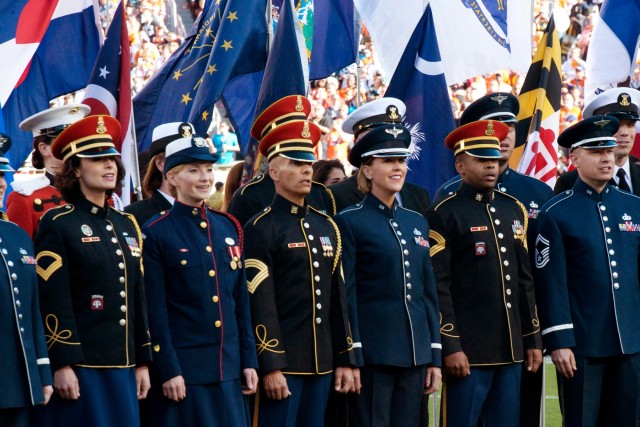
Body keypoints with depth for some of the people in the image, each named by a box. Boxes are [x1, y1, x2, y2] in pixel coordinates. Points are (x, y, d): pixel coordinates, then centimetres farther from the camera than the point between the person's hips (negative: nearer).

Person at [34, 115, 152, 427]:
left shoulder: (127, 225, 16)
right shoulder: (57, 224, -4)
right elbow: (53, 303, -10)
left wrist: (142, 362, 13)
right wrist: (62, 364, -16)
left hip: (123, 366, 6)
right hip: (79, 365, -6)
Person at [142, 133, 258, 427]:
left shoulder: (229, 227, 11)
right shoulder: (156, 233, -5)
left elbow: (242, 299, 14)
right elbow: (155, 311, -8)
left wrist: (249, 360, 9)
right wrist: (168, 370, -13)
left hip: (229, 369, 5)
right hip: (182, 368, -5)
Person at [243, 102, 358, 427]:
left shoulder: (326, 226, 14)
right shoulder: (261, 229, -7)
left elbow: (338, 297, 15)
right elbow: (260, 303, -12)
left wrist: (345, 359, 11)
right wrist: (270, 366, -17)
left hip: (321, 363, 7)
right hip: (281, 363, -6)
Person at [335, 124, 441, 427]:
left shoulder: (416, 222, 14)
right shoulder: (350, 222, -4)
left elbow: (429, 292, 16)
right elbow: (344, 296, -7)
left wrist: (434, 357, 12)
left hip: (414, 352, 6)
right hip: (372, 354, -6)